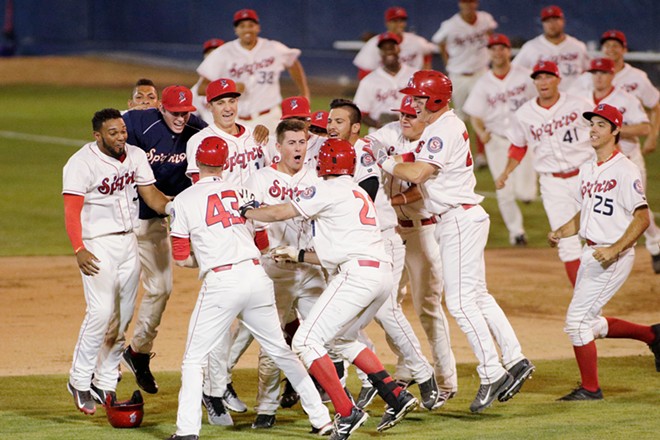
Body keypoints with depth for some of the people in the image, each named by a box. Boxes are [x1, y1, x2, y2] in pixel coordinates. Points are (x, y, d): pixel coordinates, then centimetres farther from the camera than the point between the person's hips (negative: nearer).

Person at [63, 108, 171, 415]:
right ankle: (80, 380, -2)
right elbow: (72, 210, -18)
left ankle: (105, 384, 16)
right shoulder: (82, 162, -14)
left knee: (123, 315, 7)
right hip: (98, 244, -6)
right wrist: (79, 250, -29)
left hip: (128, 241, 7)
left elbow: (151, 194, 4)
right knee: (101, 311, -16)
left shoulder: (135, 156, 6)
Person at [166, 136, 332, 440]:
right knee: (281, 352, 15)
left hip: (221, 281, -4)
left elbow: (181, 258, 4)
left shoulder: (184, 201, 3)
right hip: (257, 276, 4)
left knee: (194, 359, 3)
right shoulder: (241, 192, 14)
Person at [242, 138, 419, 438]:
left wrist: (245, 212, 17)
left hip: (357, 275, -9)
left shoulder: (330, 190, 1)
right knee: (341, 338, 27)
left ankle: (347, 413, -15)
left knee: (306, 341, -7)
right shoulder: (360, 195, 28)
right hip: (383, 275, 9)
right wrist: (298, 255, 29)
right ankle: (396, 397, 16)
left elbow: (279, 213, 0)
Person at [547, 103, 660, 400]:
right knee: (588, 324, 15)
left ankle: (590, 389, 4)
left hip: (614, 257, -9)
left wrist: (615, 250, -27)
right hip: (590, 254, 9)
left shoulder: (625, 171, -14)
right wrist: (562, 232, 3)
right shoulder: (587, 170, 12)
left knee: (577, 321, -9)